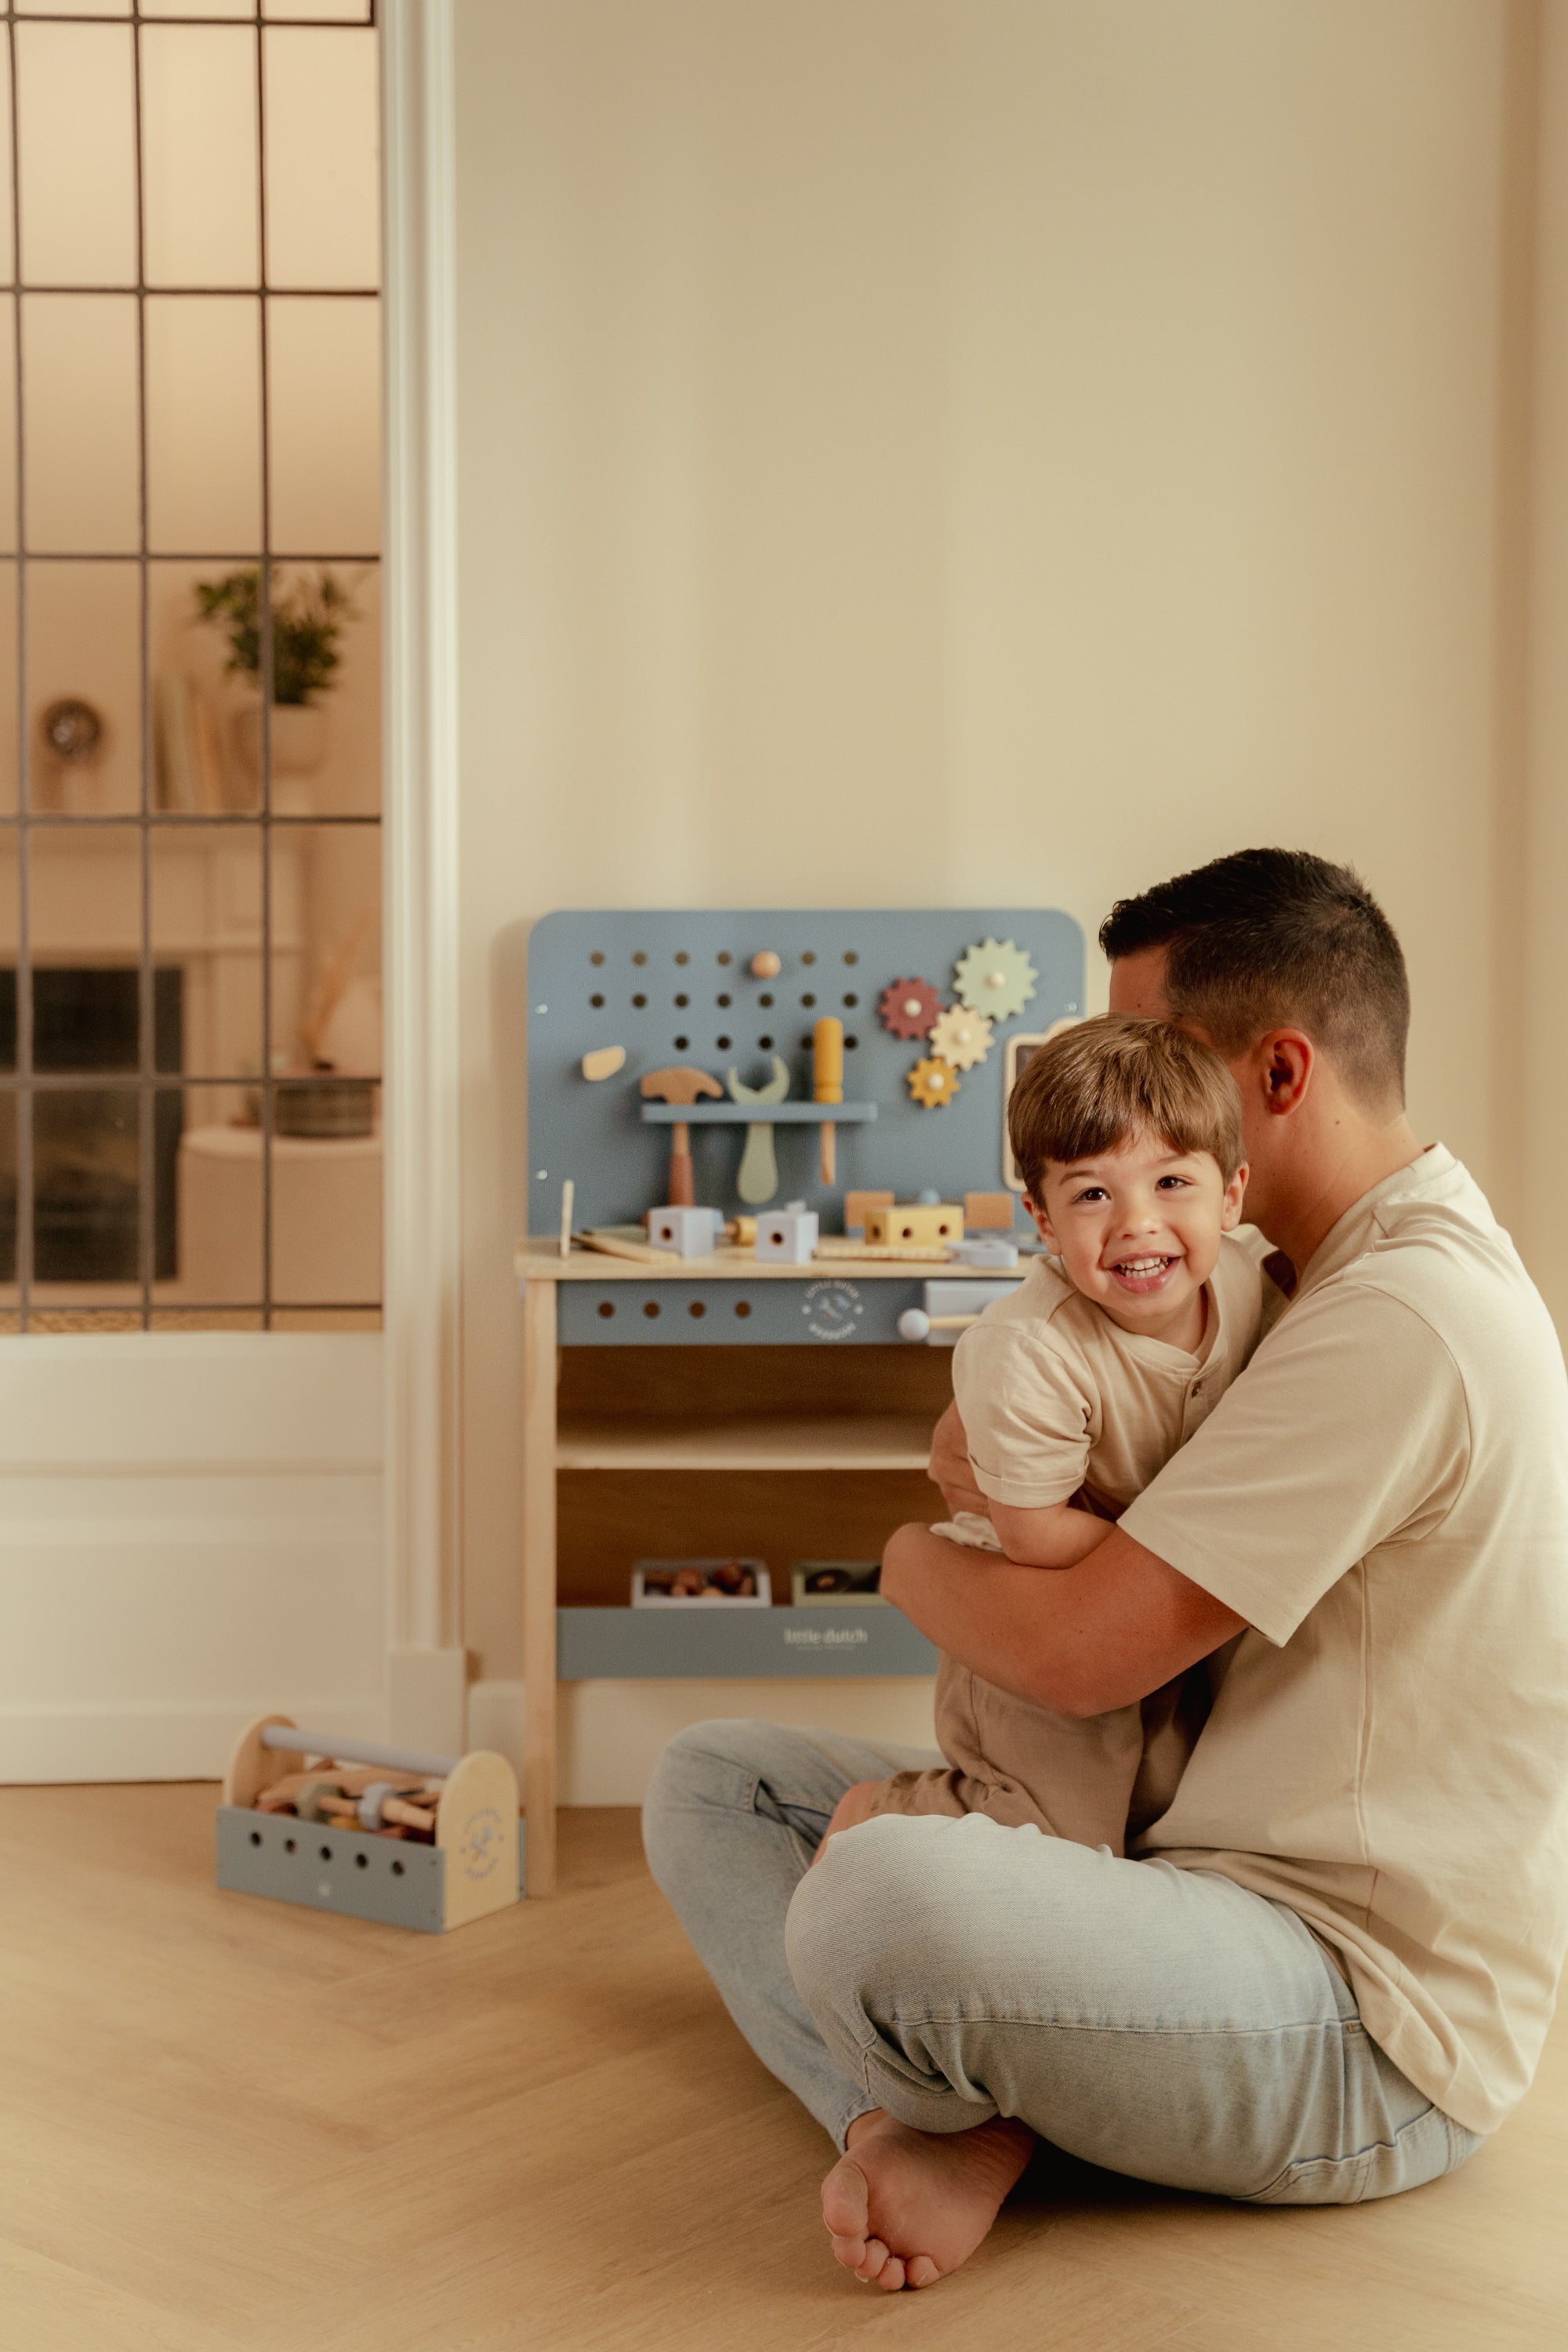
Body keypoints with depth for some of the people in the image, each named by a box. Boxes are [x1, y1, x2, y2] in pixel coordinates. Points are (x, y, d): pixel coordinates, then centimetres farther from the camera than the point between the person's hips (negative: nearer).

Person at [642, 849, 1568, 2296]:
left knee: (880, 1899, -39)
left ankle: (981, 2127, -6)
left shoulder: (1405, 1314, -20)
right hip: (1209, 1899, 11)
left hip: (1371, 2037, -11)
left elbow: (1086, 1650, -22)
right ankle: (912, 2121, -13)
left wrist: (919, 1561, 0)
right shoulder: (1370, 1277, 15)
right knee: (715, 1778, 9)